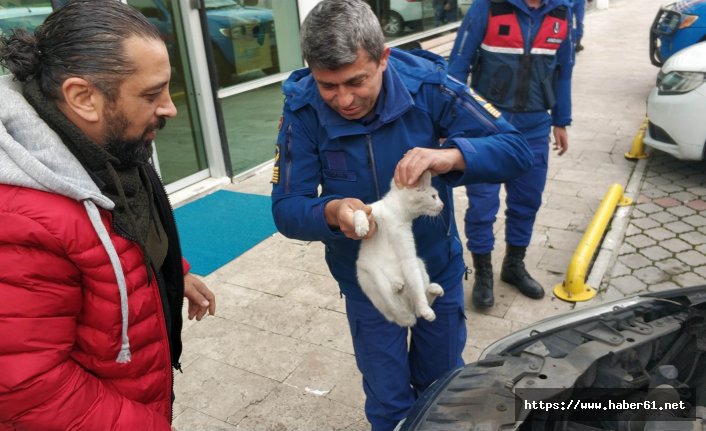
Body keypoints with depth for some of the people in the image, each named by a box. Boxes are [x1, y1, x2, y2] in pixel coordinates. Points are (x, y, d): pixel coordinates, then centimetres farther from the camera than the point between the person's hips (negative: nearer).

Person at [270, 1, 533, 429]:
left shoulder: (426, 83, -21)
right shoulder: (303, 109, -20)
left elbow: (517, 150, -20)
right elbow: (286, 209, -18)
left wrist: (450, 156, -40)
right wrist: (331, 212, -41)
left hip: (439, 268, 1)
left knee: (443, 386, 25)